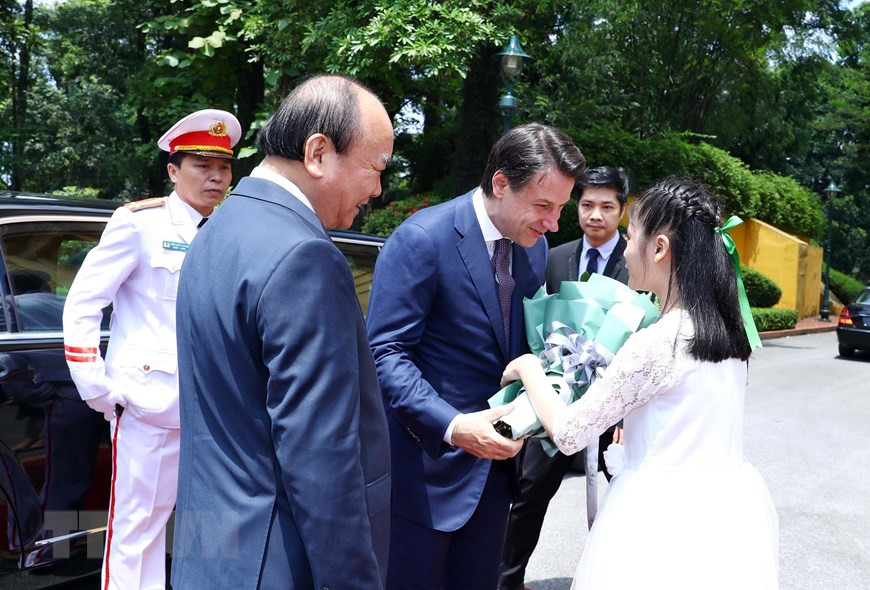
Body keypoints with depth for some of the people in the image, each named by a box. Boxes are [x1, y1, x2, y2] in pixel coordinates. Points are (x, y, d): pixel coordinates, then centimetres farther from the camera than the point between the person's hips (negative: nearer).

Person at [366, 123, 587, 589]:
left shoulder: (535, 247, 4)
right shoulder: (422, 239, -18)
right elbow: (386, 352, -19)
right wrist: (452, 425, -30)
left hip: (493, 455, 7)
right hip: (427, 462, -6)